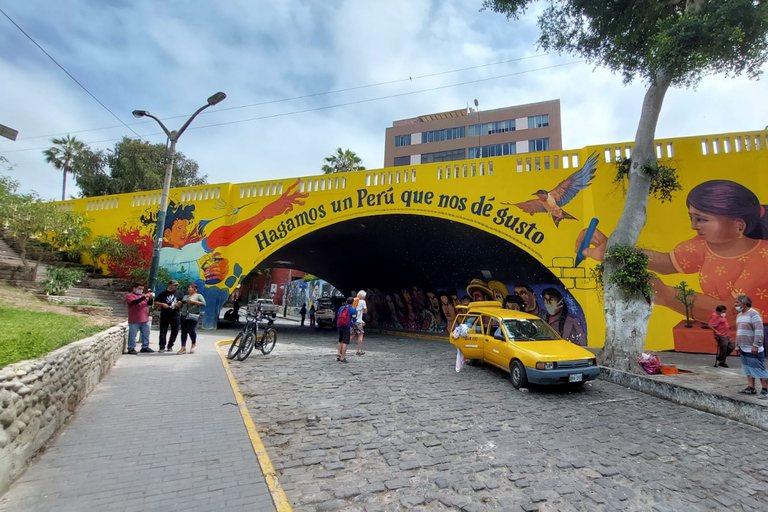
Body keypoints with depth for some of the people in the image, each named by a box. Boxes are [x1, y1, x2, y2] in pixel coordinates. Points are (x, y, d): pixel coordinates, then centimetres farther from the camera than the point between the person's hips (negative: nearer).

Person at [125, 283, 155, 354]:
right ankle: (131, 349, 9)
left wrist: (151, 298, -8)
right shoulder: (129, 295, -3)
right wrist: (144, 297, -28)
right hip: (134, 321, -6)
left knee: (146, 334, 10)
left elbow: (149, 304, 11)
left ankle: (145, 347, 19)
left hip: (145, 319, 6)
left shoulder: (143, 295, 15)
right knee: (132, 335, 1)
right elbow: (134, 302, -21)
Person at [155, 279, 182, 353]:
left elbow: (181, 304, 18)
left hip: (175, 315, 3)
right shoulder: (163, 293, 3)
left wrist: (179, 304, -4)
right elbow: (155, 303, 3)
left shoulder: (178, 294, 11)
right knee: (163, 331, -2)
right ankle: (162, 347, 4)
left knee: (175, 331, 6)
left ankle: (170, 346, 20)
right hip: (165, 316, -3)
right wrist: (162, 304, -13)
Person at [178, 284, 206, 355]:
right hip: (184, 316, 6)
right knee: (184, 331, 2)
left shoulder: (198, 296, 5)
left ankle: (194, 344, 13)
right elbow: (181, 305, 27)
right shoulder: (185, 296, 24)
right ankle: (183, 348, 6)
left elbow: (203, 303, -8)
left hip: (193, 316, -6)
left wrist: (193, 301, -14)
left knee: (191, 330, -10)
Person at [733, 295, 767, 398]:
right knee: (748, 370, 10)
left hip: (753, 349, -8)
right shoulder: (739, 315, 15)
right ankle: (751, 388, 15)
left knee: (759, 370, -3)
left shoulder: (753, 314, -11)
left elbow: (759, 331, -18)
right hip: (744, 349, 8)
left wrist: (756, 345, -22)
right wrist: (737, 346, 20)